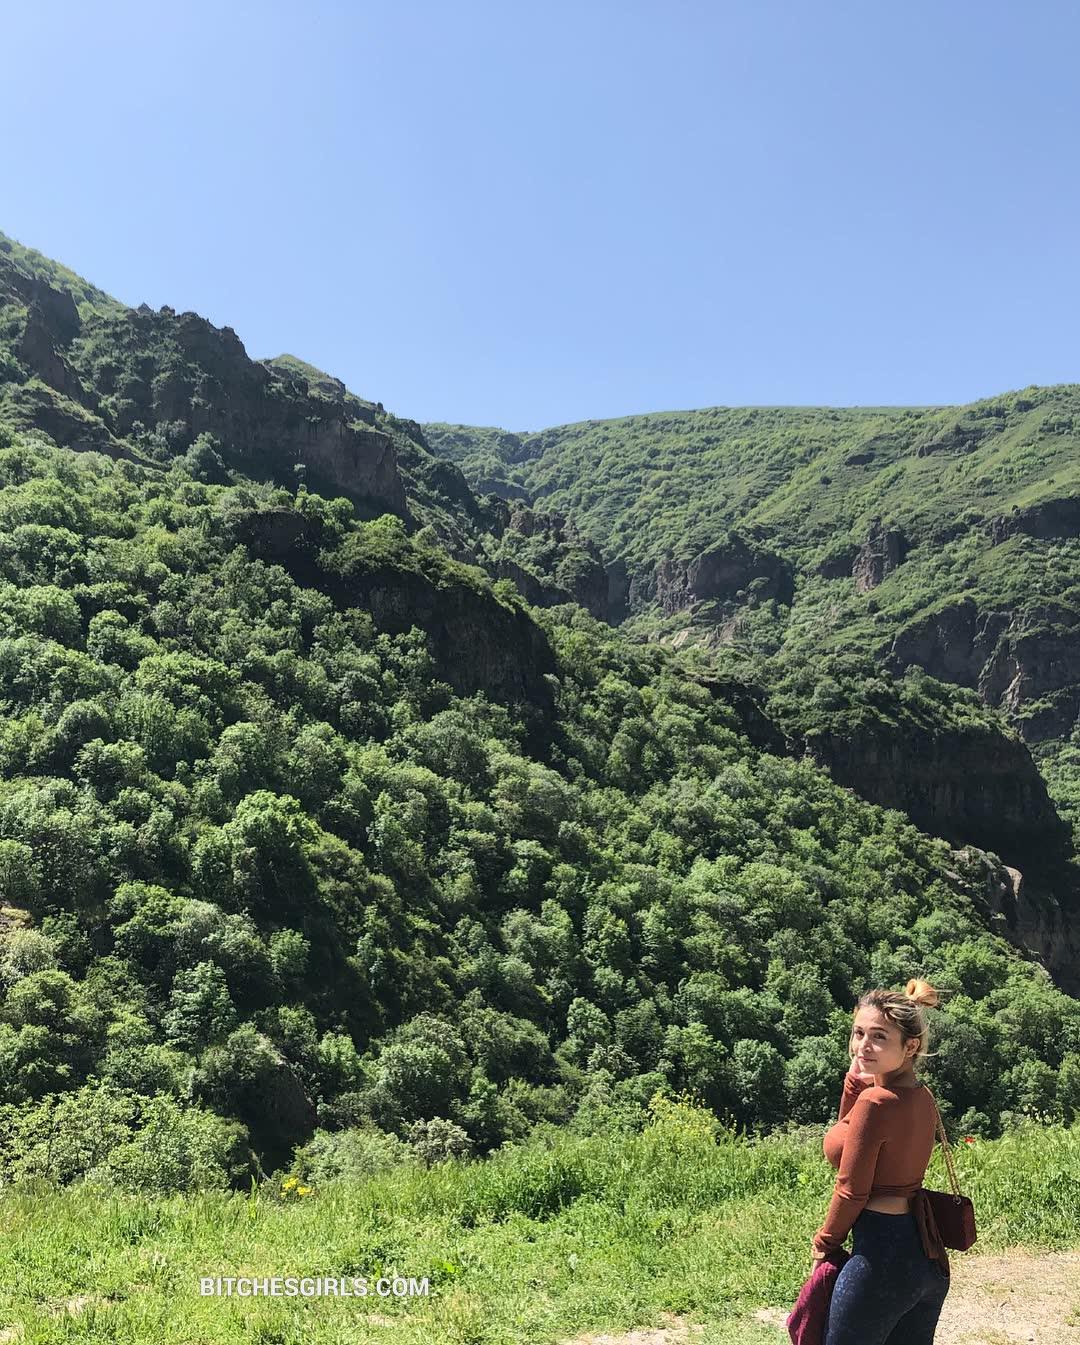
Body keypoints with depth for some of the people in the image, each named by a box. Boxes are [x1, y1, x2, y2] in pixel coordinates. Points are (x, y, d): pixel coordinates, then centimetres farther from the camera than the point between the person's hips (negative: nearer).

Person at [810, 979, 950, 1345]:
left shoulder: (876, 1100, -21)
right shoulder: (921, 1096, 5)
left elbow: (851, 1190, -16)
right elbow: (852, 1132, 18)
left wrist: (824, 1243, 1)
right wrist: (856, 1080, 2)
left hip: (881, 1256, -8)